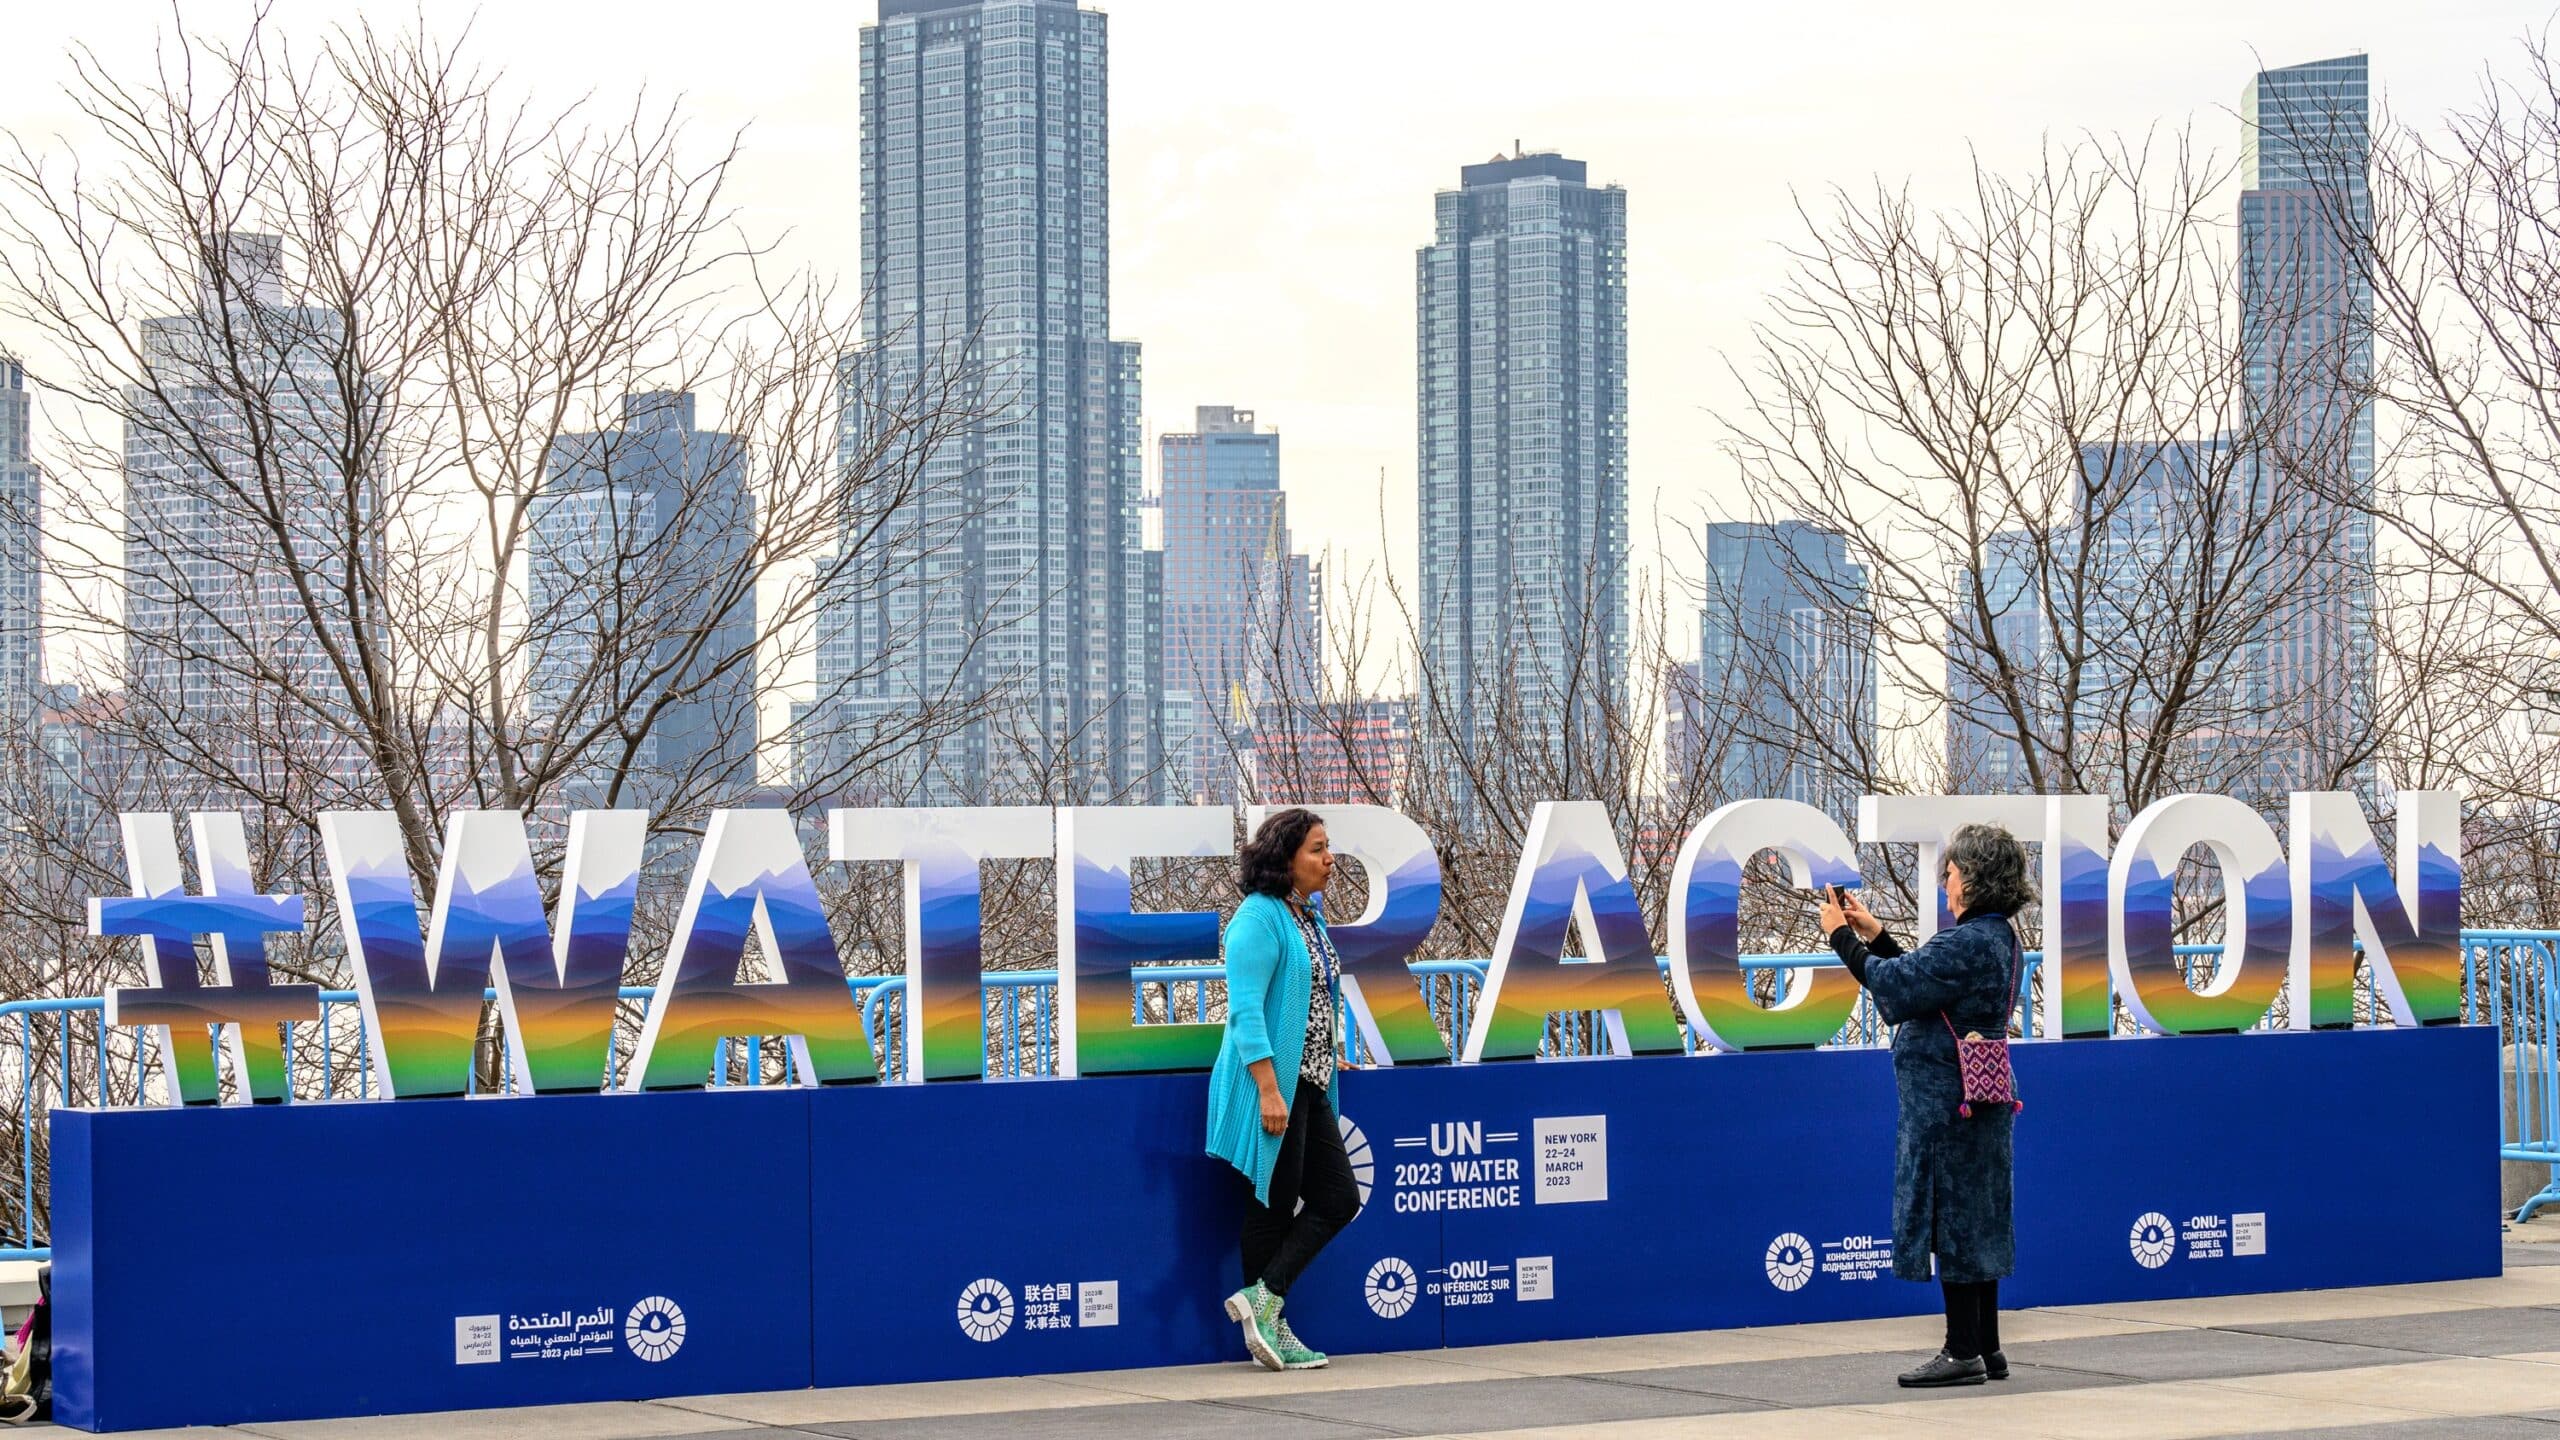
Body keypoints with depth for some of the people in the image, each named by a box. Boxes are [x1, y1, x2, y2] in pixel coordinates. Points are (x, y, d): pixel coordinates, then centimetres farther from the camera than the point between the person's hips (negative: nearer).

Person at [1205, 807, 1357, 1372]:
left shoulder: (1309, 916, 15)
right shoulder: (1259, 917, -14)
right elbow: (1246, 1009, -20)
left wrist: (1326, 1057, 20)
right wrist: (1269, 1089, -25)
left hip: (1309, 1086, 10)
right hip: (1272, 1085, -10)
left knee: (1339, 1198, 5)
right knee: (1276, 1204, -3)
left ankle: (1262, 1301, 4)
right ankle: (1268, 1323, 6)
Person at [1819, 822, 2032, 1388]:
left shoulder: (1968, 943, -20)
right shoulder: (1996, 936, 13)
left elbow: (1896, 986, -20)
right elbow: (1922, 979, 19)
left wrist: (1842, 936, -9)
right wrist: (1875, 935, 17)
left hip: (1947, 1102, -10)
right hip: (1979, 1097, 10)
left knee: (1952, 1221, -5)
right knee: (1973, 1223, 13)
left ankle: (1964, 1352, -1)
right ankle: (1986, 1349, 18)